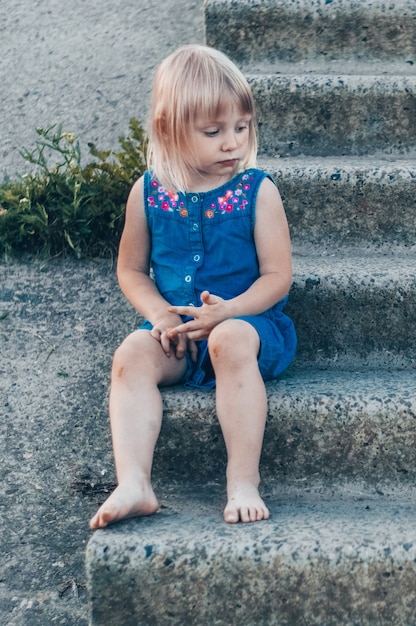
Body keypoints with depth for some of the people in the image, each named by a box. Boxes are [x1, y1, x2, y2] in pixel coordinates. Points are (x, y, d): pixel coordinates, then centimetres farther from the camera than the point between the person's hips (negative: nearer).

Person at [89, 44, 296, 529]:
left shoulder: (257, 191, -3)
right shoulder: (148, 193, 4)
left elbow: (277, 276, -6)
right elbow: (131, 271, 12)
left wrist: (227, 311, -22)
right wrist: (160, 313, -8)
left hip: (247, 321, -3)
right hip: (175, 331, 3)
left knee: (231, 341, -36)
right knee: (132, 355, -26)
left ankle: (243, 482, -33)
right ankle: (132, 484, -33)